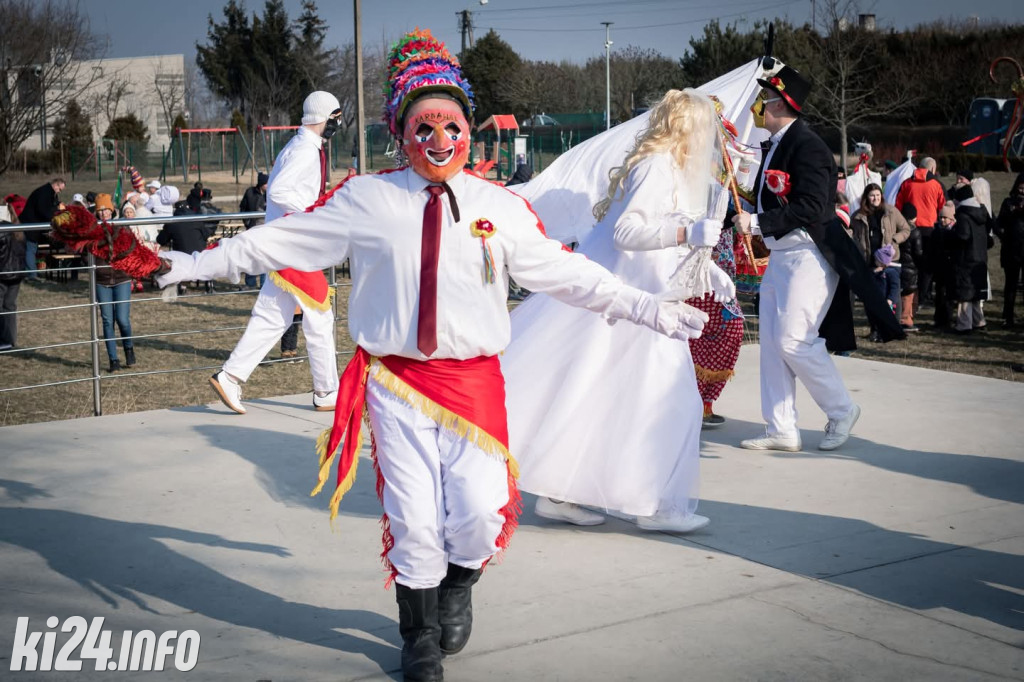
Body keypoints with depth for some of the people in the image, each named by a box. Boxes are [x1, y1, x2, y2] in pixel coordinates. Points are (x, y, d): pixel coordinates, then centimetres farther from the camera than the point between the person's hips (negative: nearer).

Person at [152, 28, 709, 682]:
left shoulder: (501, 206, 5)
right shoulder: (365, 199, 1)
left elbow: (564, 270, 9)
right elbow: (280, 240, 6)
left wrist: (646, 308, 7)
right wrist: (195, 264, 4)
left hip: (475, 379, 1)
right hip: (396, 381, -1)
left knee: (479, 514, -5)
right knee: (413, 519, 3)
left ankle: (459, 585, 32)